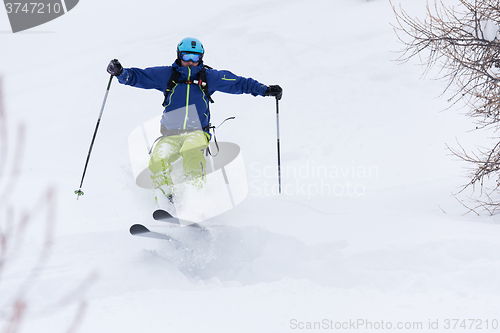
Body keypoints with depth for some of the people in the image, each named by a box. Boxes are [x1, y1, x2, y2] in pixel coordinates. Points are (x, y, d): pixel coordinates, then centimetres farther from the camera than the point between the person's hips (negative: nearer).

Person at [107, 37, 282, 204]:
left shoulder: (209, 77, 6)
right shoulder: (167, 75, 5)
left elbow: (239, 83, 11)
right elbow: (139, 77, 4)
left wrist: (265, 90, 4)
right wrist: (120, 73, -15)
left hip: (197, 133, -1)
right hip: (170, 135, 1)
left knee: (191, 149, -36)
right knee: (158, 160, -27)